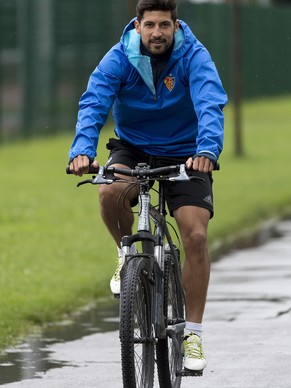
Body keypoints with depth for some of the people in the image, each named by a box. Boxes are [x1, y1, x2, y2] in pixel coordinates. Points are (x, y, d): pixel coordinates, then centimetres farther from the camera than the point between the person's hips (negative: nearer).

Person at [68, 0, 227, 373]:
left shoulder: (194, 56, -18)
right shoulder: (119, 58, -15)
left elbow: (210, 104, -32)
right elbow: (93, 104, -27)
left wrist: (207, 149, -51)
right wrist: (82, 150, -45)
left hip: (185, 155, -1)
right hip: (133, 149, 1)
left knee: (196, 236, -15)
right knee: (110, 191, -33)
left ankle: (192, 332, -5)